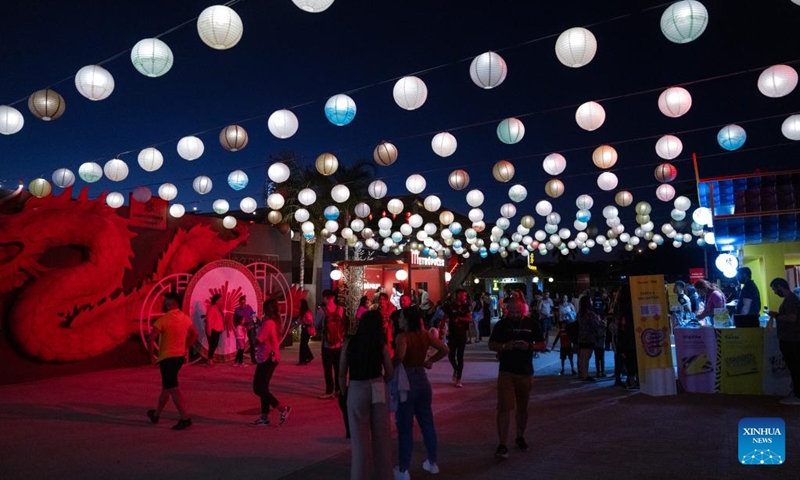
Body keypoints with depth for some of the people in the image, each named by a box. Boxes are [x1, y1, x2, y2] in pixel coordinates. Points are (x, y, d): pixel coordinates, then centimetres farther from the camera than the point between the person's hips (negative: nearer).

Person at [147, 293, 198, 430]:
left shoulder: (164, 319, -16)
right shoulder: (185, 318, 4)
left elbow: (150, 339, -21)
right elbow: (194, 335, 14)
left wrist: (152, 356, -9)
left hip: (167, 358, -7)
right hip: (180, 356, 8)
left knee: (173, 389, -7)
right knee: (166, 386, 20)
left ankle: (185, 418, -12)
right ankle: (156, 414, 34)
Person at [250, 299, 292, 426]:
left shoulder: (267, 323, -19)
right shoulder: (275, 322, 9)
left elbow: (257, 341, -19)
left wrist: (257, 328, -2)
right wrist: (261, 325, 6)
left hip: (266, 359, -10)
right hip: (272, 358, 10)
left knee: (258, 388, -5)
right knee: (263, 387, 14)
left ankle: (283, 408, -7)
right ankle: (264, 417, 16)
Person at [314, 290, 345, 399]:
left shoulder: (322, 310, -11)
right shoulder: (341, 309, -3)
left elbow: (316, 325, -3)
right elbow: (344, 325, 3)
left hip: (327, 344, -3)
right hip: (339, 343, 3)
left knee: (328, 369, 5)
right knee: (338, 368, 13)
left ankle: (329, 392, 5)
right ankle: (338, 390, 20)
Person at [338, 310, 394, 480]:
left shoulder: (350, 343, -4)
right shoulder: (382, 345, -4)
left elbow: (341, 374, -2)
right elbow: (390, 373, 4)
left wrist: (344, 392, 11)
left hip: (356, 390, -1)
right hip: (378, 390, 1)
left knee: (359, 437, 9)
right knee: (381, 435, 14)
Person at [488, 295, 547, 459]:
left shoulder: (531, 324, 1)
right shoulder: (501, 324, -1)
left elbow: (543, 345, 4)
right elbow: (491, 345, 2)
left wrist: (530, 346, -16)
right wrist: (505, 346, -18)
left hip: (526, 372, 2)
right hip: (506, 372, -2)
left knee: (522, 408, 16)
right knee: (504, 408, -9)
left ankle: (520, 437, 36)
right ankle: (502, 445, -5)